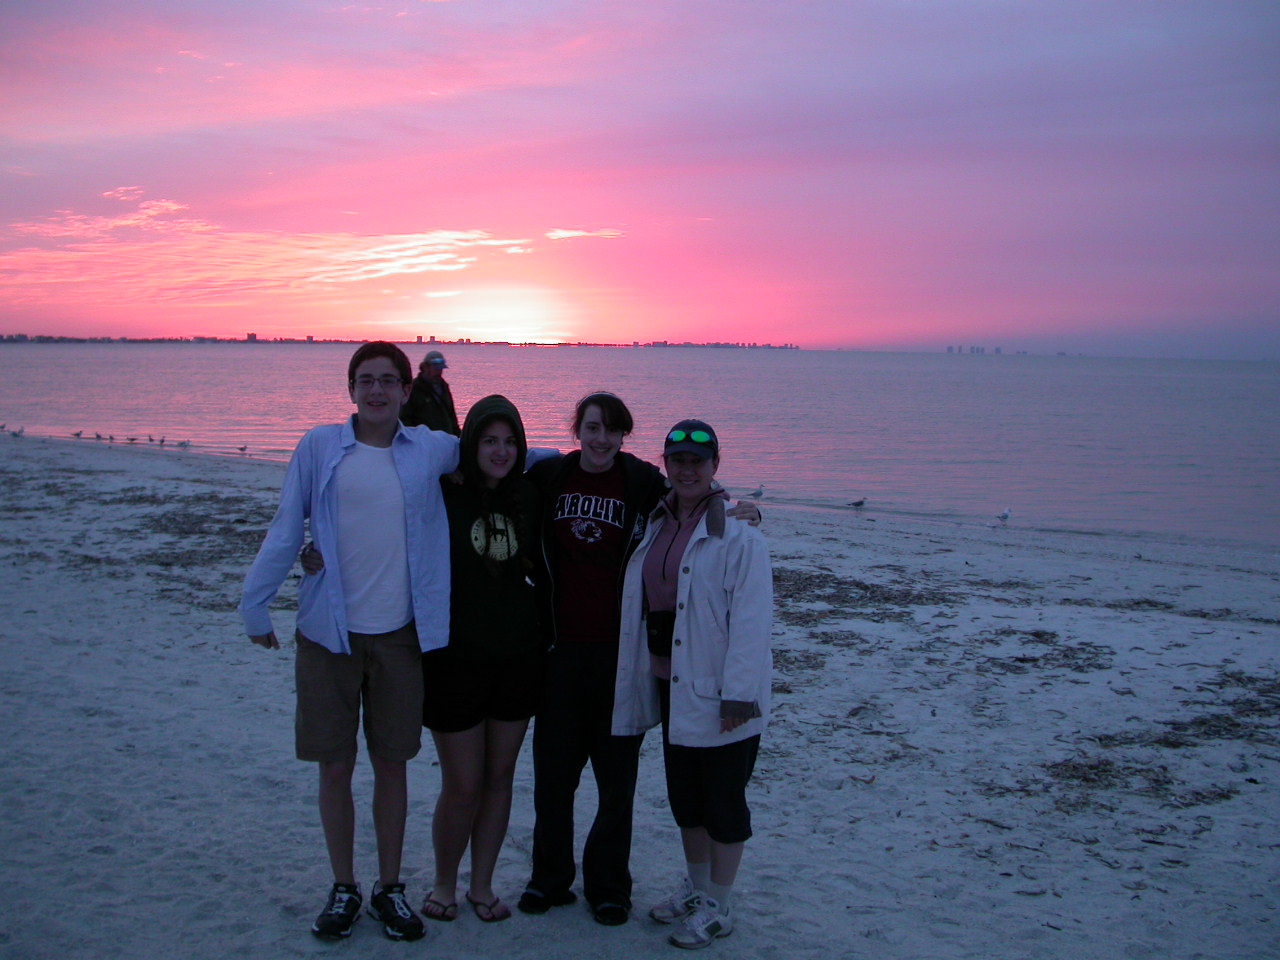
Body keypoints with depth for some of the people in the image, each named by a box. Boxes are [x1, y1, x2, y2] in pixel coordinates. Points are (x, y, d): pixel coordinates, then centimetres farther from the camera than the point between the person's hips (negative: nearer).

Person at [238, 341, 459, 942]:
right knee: (334, 767, 7)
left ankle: (390, 888, 27)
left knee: (392, 763, 10)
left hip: (399, 636, 1)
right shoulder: (320, 447, -1)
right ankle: (343, 889, 26)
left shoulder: (431, 449, 3)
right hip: (329, 634, -1)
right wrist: (256, 606, 1)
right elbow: (286, 529, 2)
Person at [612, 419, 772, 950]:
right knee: (683, 792, 18)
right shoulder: (654, 529, 10)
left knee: (723, 796, 5)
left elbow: (751, 620, -17)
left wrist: (737, 694, -21)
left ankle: (718, 907, 21)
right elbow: (637, 608, 13)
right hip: (669, 683, 7)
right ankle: (695, 887, 37)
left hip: (718, 691, -7)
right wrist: (634, 680, 10)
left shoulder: (739, 537, -12)